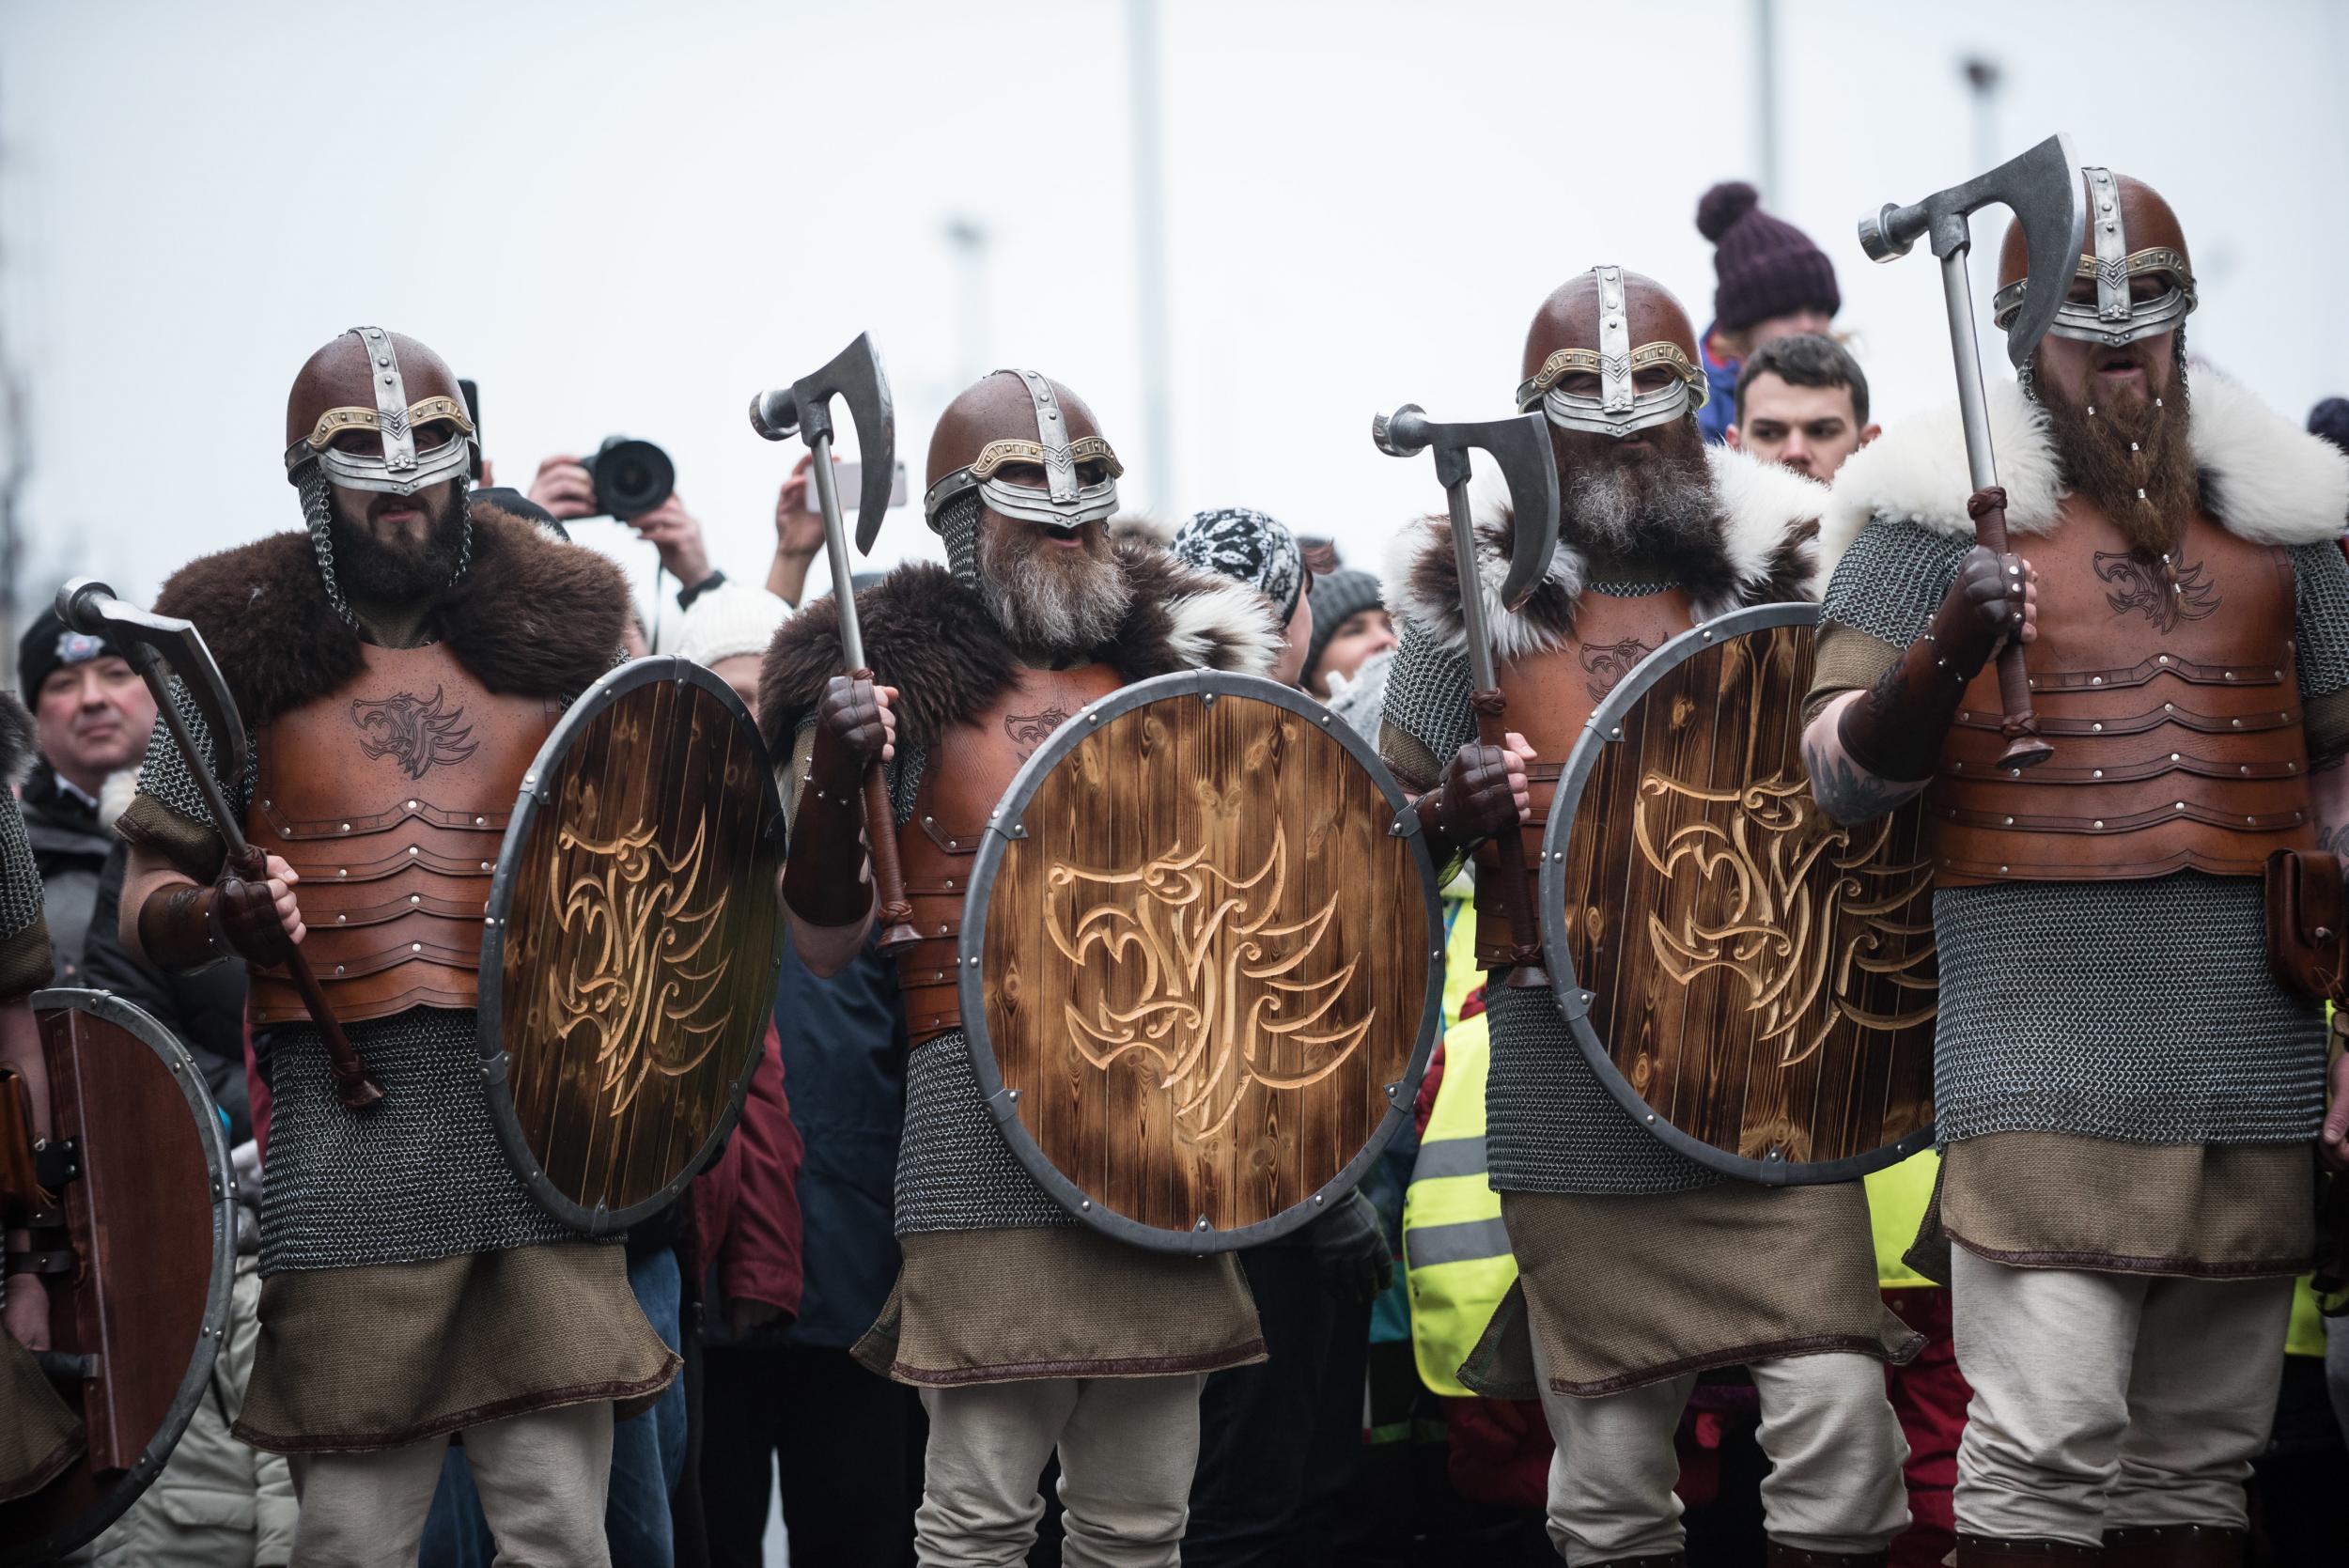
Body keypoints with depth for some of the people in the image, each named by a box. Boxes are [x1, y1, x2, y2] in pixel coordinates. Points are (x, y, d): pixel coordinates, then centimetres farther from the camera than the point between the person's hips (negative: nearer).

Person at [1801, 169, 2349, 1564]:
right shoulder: (1949, 504, 2)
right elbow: (1844, 776, -1)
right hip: (2043, 1017, -4)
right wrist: (1949, 648, -21)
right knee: (2051, 1435, -14)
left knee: (2201, 1451, 7)